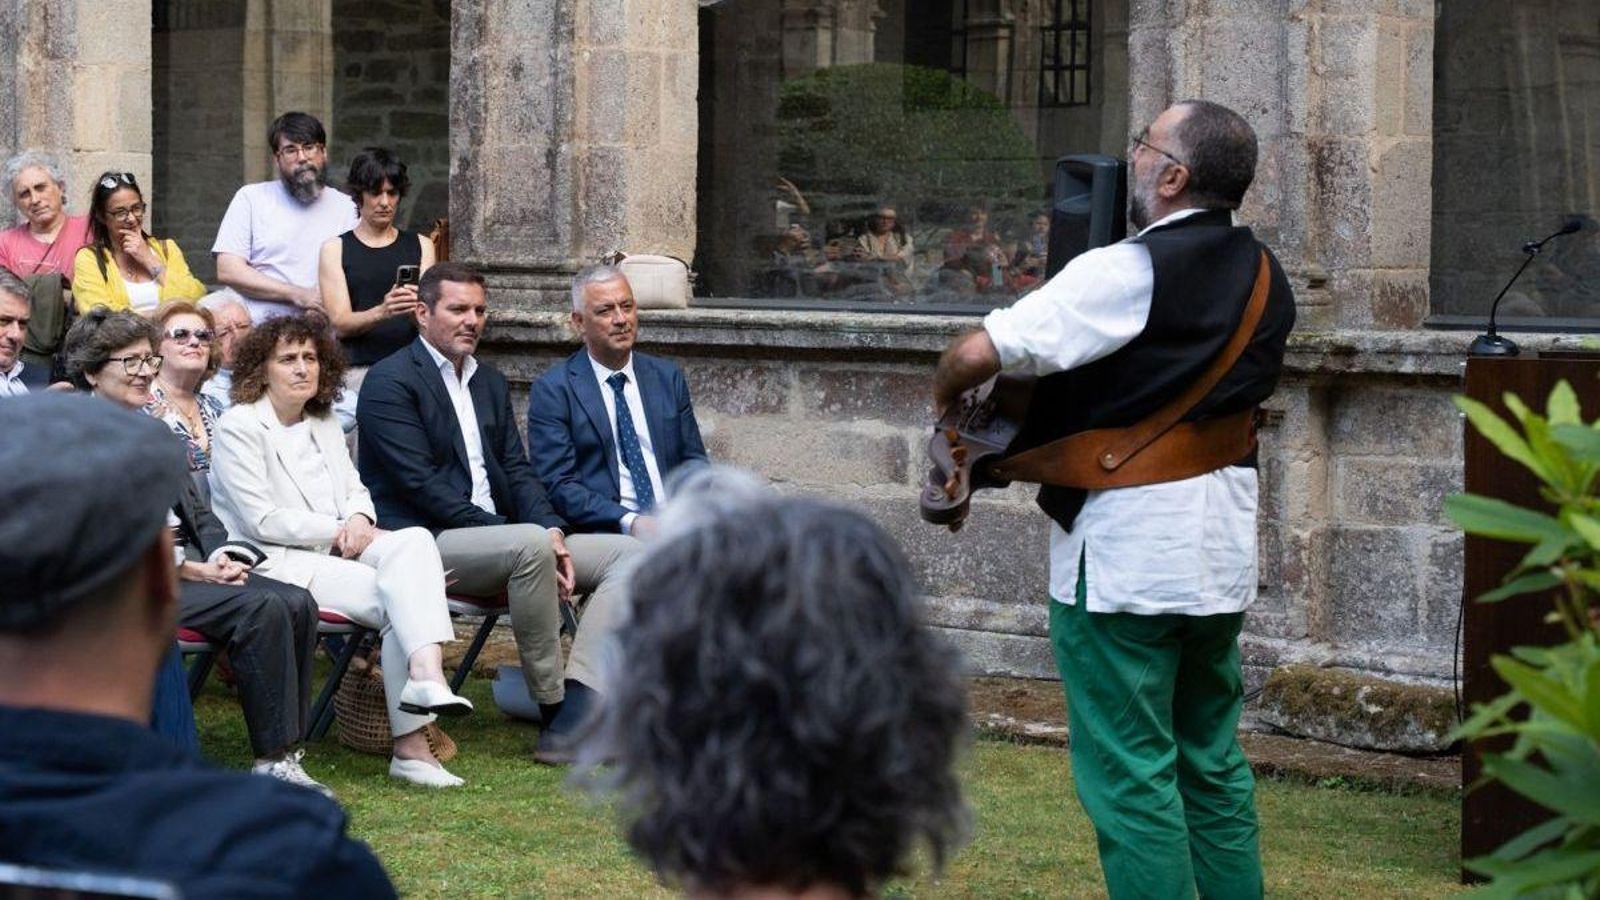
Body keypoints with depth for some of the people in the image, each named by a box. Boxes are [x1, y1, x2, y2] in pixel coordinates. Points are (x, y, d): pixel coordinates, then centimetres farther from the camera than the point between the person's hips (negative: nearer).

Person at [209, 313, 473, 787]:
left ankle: (425, 674, -41)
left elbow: (355, 489, 21)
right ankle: (410, 743, -31)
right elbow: (262, 521, -10)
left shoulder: (324, 424, 21)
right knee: (396, 599, -26)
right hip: (276, 563, -7)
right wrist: (338, 531, -11)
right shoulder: (238, 427, -3)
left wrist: (359, 519, -4)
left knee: (414, 539, -25)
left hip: (334, 552, 7)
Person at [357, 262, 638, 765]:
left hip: (497, 539, 8)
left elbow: (516, 471, 16)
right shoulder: (390, 383, -5)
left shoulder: (490, 382, 21)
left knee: (625, 553, -8)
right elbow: (420, 485, -14)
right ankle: (552, 704, -25)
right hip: (425, 544, -8)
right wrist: (535, 535, -19)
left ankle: (577, 710, -25)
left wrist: (552, 531, -8)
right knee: (530, 545, -36)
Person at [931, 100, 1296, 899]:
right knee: (1212, 764, 17)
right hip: (1223, 552, 8)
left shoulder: (1126, 273, -17)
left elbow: (980, 352, -22)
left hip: (1124, 557, -8)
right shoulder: (1263, 278, 8)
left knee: (1129, 775, -2)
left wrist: (943, 398, 0)